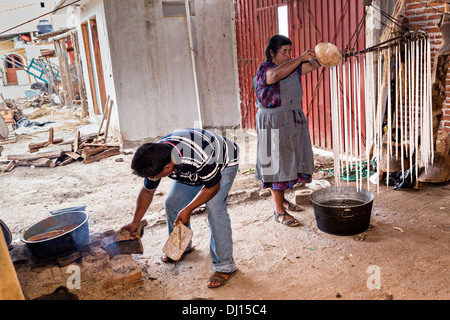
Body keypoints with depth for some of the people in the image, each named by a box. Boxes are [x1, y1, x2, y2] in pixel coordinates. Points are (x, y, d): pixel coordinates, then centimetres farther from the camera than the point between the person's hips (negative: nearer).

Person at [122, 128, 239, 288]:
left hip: (223, 163, -6)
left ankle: (225, 266, -12)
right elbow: (147, 192, -5)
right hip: (191, 172, 7)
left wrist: (188, 209, -26)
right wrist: (134, 223, 3)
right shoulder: (154, 160, -22)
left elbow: (213, 186, -25)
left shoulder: (198, 159, -45)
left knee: (214, 208, -23)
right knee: (172, 203, 2)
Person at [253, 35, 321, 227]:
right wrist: (301, 58, -31)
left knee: (289, 161, 14)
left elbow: (313, 65, 4)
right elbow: (277, 74, -34)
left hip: (294, 122, 8)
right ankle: (279, 211, 3)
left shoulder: (293, 67, 11)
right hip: (273, 123, -8)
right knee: (276, 164, -4)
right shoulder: (264, 70, -12)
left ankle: (281, 199, 32)